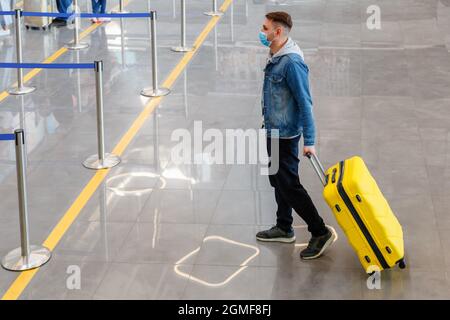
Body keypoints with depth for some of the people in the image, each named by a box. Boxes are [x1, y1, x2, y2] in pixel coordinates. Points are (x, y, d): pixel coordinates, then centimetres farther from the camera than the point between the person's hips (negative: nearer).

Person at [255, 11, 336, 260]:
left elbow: (305, 102, -24)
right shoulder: (276, 57, 5)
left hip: (286, 134, -10)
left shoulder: (292, 62, -25)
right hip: (274, 131, 10)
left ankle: (320, 233, 6)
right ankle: (284, 229, 34)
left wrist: (309, 141, -23)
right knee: (278, 180, 20)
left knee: (289, 185, -4)